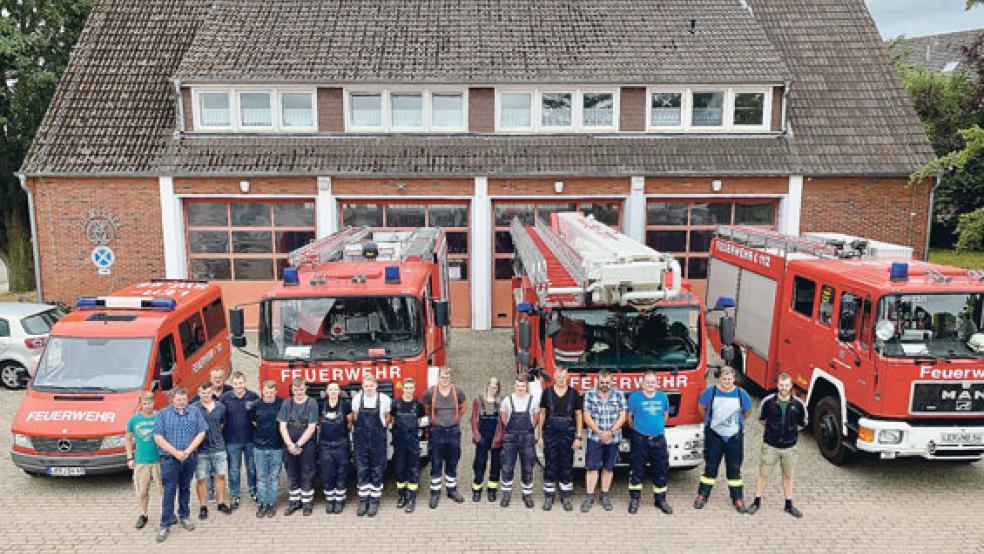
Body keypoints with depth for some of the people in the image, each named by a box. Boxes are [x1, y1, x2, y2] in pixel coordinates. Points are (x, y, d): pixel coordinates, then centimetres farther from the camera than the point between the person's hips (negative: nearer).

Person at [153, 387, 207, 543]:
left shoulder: (195, 412, 5)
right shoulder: (163, 414, 0)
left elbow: (201, 433, 1)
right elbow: (158, 438, -6)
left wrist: (188, 451, -9)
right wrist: (176, 452, -12)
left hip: (190, 458, 2)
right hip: (170, 459, -2)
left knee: (185, 488, 13)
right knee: (169, 491, -2)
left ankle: (184, 517, 28)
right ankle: (165, 525, 4)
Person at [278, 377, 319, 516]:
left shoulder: (312, 403, -6)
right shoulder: (286, 403, 3)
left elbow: (311, 428, -10)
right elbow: (282, 426, 0)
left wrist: (298, 444, -13)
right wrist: (290, 445, -11)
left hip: (306, 445, -3)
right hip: (289, 445, 3)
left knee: (306, 476, 4)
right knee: (292, 476, 12)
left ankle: (307, 503, 15)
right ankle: (294, 502, 25)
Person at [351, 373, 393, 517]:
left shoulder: (385, 399, -7)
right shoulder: (357, 399, -2)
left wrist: (381, 427, 7)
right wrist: (363, 428, 9)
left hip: (378, 440, -1)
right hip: (361, 439, 2)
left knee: (377, 471, 4)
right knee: (361, 470, 5)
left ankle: (374, 501, 14)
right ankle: (363, 501, 15)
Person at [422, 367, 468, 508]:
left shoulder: (458, 391, -3)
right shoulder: (430, 392, -7)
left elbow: (463, 407, 15)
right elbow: (426, 409, 11)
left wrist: (456, 418, 9)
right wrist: (432, 419, 6)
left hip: (453, 431, 2)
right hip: (436, 431, -2)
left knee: (452, 463, 12)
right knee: (436, 464, 3)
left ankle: (452, 490, 26)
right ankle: (435, 493, 12)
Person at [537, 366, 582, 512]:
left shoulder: (574, 394, 2)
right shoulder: (547, 392, 2)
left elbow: (579, 416, 4)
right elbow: (542, 414, 6)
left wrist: (578, 437, -2)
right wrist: (540, 436, 2)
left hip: (568, 434, 0)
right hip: (550, 433, 0)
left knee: (567, 466, 5)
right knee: (550, 466, 4)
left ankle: (566, 497, 15)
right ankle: (548, 497, 13)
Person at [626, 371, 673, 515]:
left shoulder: (663, 397, 5)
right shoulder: (635, 397, -5)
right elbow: (629, 416, 3)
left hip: (659, 439, 3)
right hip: (640, 439, -3)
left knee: (661, 471, 7)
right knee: (638, 471, 3)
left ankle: (660, 500, 20)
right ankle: (634, 499, 14)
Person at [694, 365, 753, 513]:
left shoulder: (741, 394, -4)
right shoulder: (711, 392, -7)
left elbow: (747, 411, 13)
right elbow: (701, 407, 9)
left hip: (734, 437, 1)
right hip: (714, 436, -1)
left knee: (734, 469, 8)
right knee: (710, 467, 6)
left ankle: (738, 499, 17)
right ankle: (702, 495, 15)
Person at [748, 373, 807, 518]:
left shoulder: (798, 404, -9)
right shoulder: (768, 401, -11)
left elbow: (802, 424, 10)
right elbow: (762, 418, 8)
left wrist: (791, 431, 9)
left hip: (789, 446, 1)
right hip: (770, 445, -1)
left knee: (788, 476, 14)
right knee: (763, 474, 6)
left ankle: (789, 505, 27)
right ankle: (757, 502, 20)